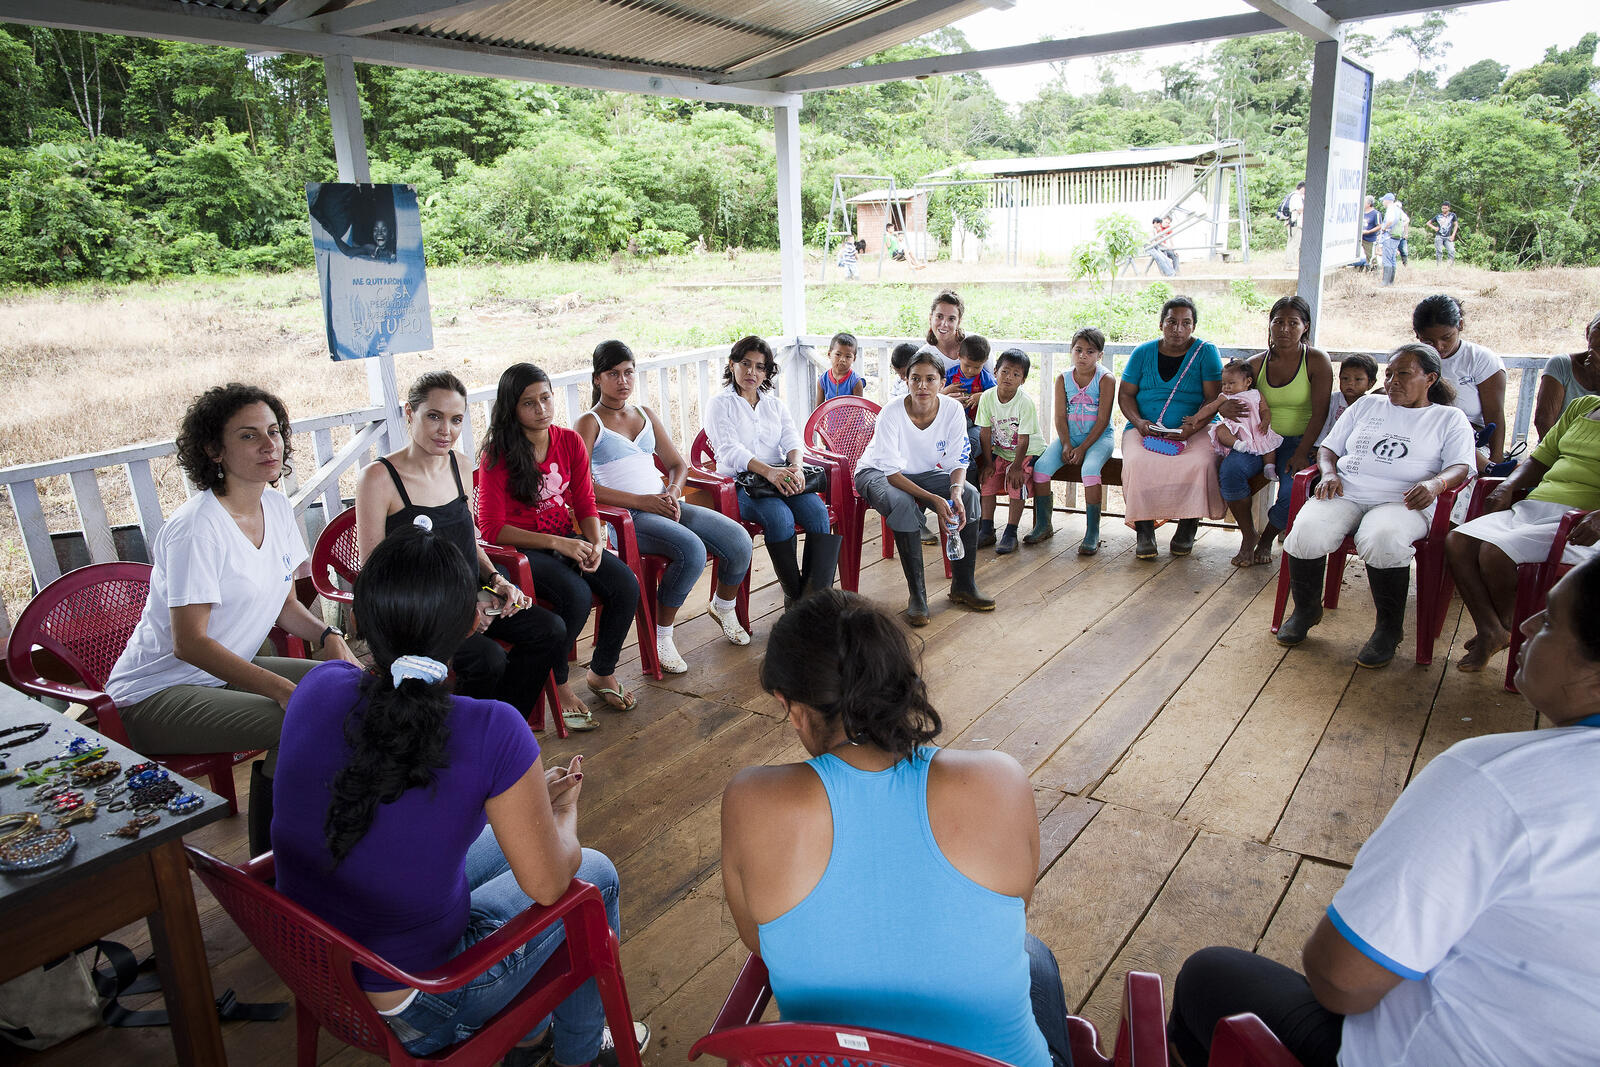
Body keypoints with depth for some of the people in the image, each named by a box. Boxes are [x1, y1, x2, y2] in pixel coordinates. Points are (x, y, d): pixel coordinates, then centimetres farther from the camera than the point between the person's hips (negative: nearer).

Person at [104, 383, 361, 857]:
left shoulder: (277, 508, 2)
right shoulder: (196, 529, -23)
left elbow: (284, 603, 12)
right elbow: (189, 643, -25)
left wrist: (328, 636, -8)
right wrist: (283, 689, -32)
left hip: (229, 671, 9)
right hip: (156, 695, -9)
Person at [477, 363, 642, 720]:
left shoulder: (570, 442, 3)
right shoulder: (497, 455, -11)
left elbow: (585, 504, 7)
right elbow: (491, 528, -14)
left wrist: (595, 544, -14)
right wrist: (555, 542, -23)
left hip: (567, 540, 5)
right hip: (520, 548, -5)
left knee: (626, 584, -18)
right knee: (577, 595, -31)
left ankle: (602, 672, 4)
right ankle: (555, 681, -5)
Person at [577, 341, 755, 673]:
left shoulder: (647, 415, 20)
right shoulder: (588, 424, 1)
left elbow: (678, 464, 22)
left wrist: (673, 492, -2)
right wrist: (640, 501, -17)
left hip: (666, 505, 6)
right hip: (624, 516, -6)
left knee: (739, 541, -14)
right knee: (692, 550, -33)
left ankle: (723, 607, 17)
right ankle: (661, 636, -14)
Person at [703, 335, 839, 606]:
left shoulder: (775, 405, 23)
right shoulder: (719, 405, 7)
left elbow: (792, 439, 6)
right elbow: (730, 449, -9)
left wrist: (795, 467, -19)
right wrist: (768, 471, -27)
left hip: (782, 477, 4)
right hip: (740, 482, -4)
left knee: (818, 512, -26)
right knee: (780, 517, -34)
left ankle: (816, 597, -29)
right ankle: (794, 596, -22)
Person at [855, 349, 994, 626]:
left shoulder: (952, 409, -16)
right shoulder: (891, 414, -28)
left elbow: (958, 462, -11)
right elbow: (892, 473, -27)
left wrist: (956, 492, -33)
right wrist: (933, 499, -38)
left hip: (923, 473, 4)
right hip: (877, 473, -4)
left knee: (969, 495, -20)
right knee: (903, 503, -37)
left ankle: (963, 585, -9)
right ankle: (916, 593, -27)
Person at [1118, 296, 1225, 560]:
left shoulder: (1206, 352, 4)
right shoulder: (1143, 353, 9)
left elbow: (1213, 398, -2)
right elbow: (1125, 394, 8)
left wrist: (1193, 427, -19)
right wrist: (1138, 422, -11)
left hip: (1195, 430, -1)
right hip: (1145, 429, 1)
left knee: (1200, 463, -33)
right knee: (1137, 462, -31)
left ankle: (1187, 528, -13)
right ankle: (1144, 530, -19)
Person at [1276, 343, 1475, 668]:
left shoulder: (1450, 418, 18)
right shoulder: (1366, 406, 27)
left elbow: (1460, 467, 4)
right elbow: (1328, 448, 25)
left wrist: (1435, 483, -20)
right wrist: (1329, 473, 1)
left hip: (1401, 501, -3)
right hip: (1346, 493, 3)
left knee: (1383, 540, -39)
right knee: (1306, 532, -30)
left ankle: (1389, 628, -18)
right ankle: (1306, 609, -5)